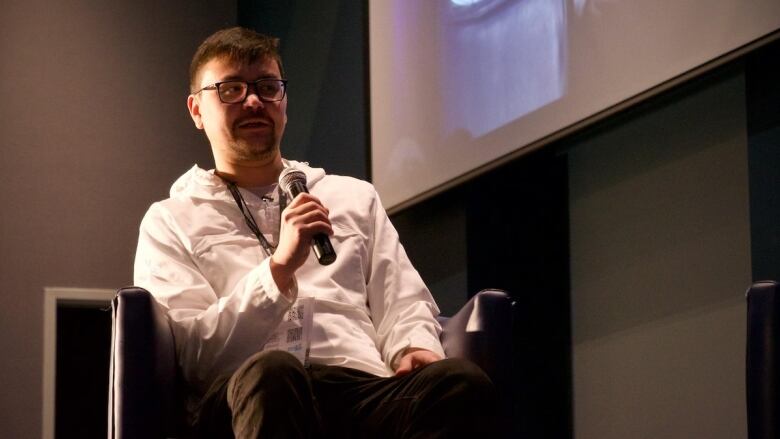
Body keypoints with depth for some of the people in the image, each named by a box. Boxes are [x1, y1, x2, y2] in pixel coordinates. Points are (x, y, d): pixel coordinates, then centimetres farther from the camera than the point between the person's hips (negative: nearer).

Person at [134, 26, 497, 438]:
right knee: (271, 373, -41)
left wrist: (414, 349, -2)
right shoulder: (171, 222, 19)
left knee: (463, 383, -33)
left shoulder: (355, 197, 30)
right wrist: (279, 267, -7)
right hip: (237, 399, -2)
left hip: (364, 389, 2)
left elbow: (404, 304, 22)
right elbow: (192, 352, 5)